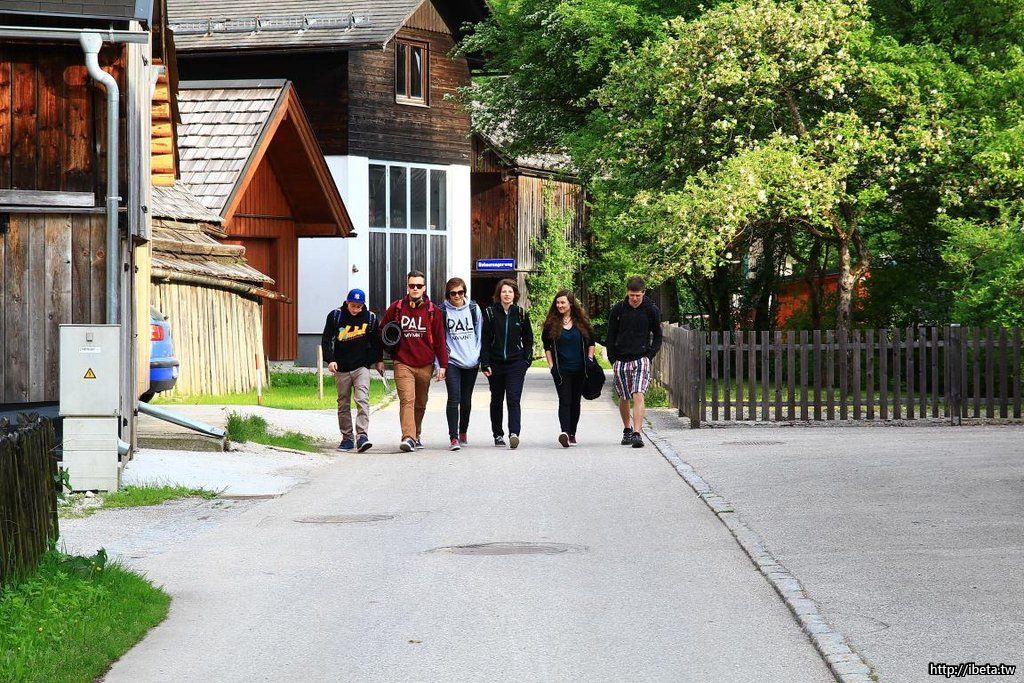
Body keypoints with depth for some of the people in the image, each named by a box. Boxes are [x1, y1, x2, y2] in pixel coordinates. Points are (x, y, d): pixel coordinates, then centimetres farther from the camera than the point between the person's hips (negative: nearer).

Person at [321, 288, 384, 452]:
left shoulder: (370, 318, 1)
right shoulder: (335, 316, -2)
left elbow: (376, 341, 16)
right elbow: (326, 340, 0)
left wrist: (379, 360, 15)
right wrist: (330, 360, -11)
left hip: (362, 367, -1)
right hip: (341, 368, 1)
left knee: (362, 400, -17)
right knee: (343, 404, 6)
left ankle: (362, 435, -23)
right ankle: (347, 438, 14)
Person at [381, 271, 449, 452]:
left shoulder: (433, 311, 3)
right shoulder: (396, 308, 4)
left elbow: (439, 340, 4)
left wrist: (443, 365, 0)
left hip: (425, 365, 2)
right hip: (403, 364, -2)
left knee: (420, 404, 13)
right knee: (407, 400, -16)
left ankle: (416, 435, 31)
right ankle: (408, 438, -26)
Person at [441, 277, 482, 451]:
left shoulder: (474, 309, 6)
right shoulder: (443, 311, -2)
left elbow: (480, 334, 11)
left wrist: (480, 358, 4)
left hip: (471, 363, 3)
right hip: (452, 362, -3)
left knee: (466, 400, 12)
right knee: (454, 399, -13)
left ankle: (463, 432, 31)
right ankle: (453, 437, -14)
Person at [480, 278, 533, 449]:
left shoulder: (521, 314, 5)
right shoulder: (490, 313, 1)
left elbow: (528, 339, 12)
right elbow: (484, 340, 0)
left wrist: (526, 360, 2)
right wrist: (485, 364, -6)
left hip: (516, 364, -1)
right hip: (495, 364, 1)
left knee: (513, 399, -14)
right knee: (496, 401, 10)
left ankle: (514, 433, -23)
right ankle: (498, 434, 21)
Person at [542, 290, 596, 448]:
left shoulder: (581, 322, 4)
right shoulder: (552, 323, 1)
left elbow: (591, 342, 12)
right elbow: (547, 346, 7)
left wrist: (590, 360, 3)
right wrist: (551, 365, 1)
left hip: (579, 369, 2)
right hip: (561, 369, -2)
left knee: (575, 401, 8)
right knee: (565, 401, -14)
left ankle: (572, 433, 18)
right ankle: (565, 432, -27)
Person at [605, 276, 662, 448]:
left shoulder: (651, 310, 1)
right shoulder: (618, 310, 2)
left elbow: (657, 337, 10)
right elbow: (611, 336, 9)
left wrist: (649, 355, -2)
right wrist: (613, 360, 0)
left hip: (641, 359, -2)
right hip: (621, 361, 2)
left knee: (638, 396, -17)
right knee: (624, 398, 10)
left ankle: (637, 434, -23)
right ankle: (627, 430, 30)